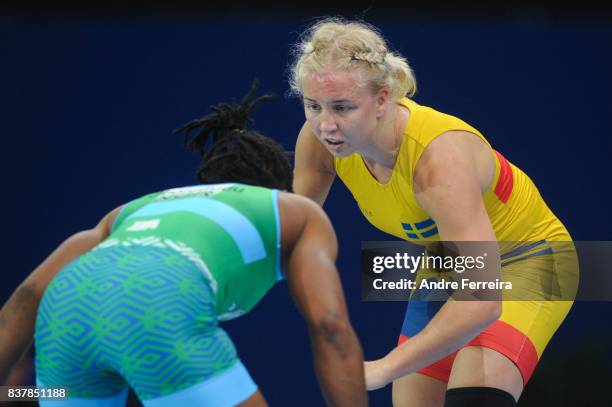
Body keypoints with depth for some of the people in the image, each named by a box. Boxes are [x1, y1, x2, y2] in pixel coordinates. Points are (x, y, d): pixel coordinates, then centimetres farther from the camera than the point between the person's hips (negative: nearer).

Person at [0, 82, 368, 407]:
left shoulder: (139, 211, 45)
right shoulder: (305, 215, 35)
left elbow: (31, 295, 30)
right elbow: (333, 331, 16)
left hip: (69, 311, 5)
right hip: (158, 316, -5)